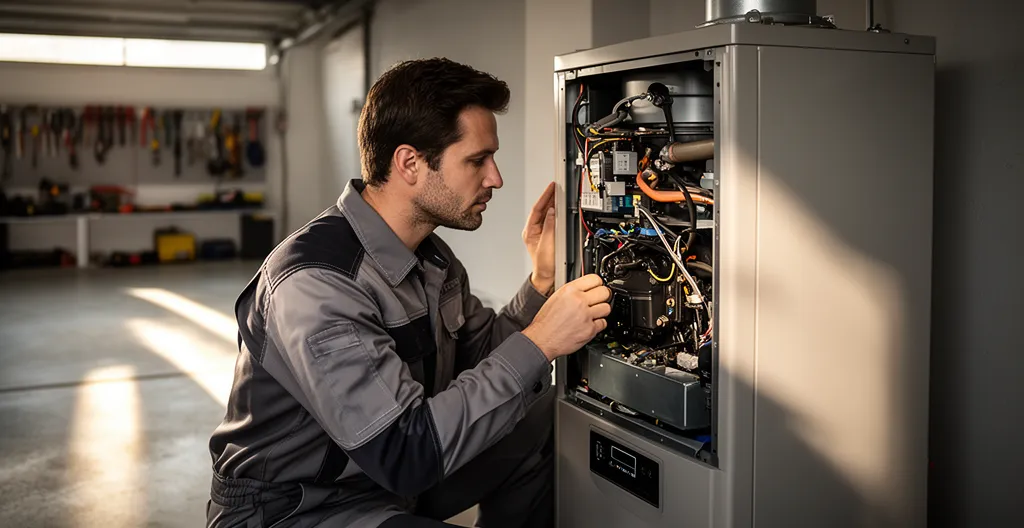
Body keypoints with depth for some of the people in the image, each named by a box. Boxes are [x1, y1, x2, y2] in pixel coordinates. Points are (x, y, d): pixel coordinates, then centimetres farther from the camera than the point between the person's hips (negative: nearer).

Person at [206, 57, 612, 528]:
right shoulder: (314, 282, -29)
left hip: (392, 475, 9)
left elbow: (479, 361, 8)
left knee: (550, 421, 6)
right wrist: (538, 344, -31)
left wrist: (541, 283, -6)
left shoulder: (429, 255, 0)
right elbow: (403, 453, -33)